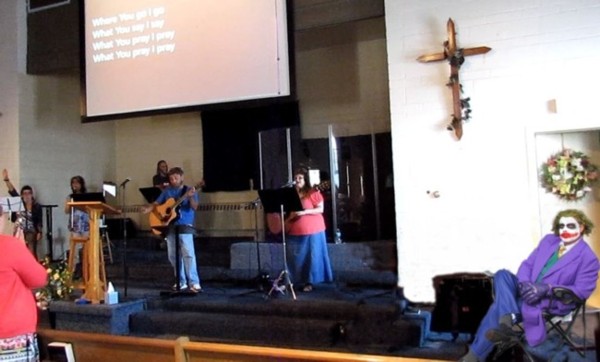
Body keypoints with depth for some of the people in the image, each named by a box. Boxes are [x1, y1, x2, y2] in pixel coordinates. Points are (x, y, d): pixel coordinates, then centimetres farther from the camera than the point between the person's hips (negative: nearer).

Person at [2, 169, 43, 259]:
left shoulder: (37, 206, 0)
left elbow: (39, 221, 1)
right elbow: (12, 191, -10)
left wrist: (39, 232, -6)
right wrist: (6, 179, -22)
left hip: (31, 232, -2)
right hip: (19, 232, 2)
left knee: (31, 253, -6)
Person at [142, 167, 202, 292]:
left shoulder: (189, 190, 0)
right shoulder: (167, 191, 11)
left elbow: (194, 207, -12)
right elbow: (156, 204, 12)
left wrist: (190, 197, -31)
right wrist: (148, 208, -9)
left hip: (185, 226, -5)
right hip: (170, 226, 5)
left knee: (188, 253, -14)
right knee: (173, 255, 6)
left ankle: (194, 283, -14)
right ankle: (182, 282, 16)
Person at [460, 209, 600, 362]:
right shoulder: (549, 240, 14)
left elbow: (582, 291, -13)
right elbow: (527, 264, 12)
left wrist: (546, 289, -26)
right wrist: (524, 282, -13)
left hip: (551, 301, -6)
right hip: (528, 290, 7)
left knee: (499, 306, -27)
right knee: (502, 275, -26)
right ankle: (507, 321, -45)